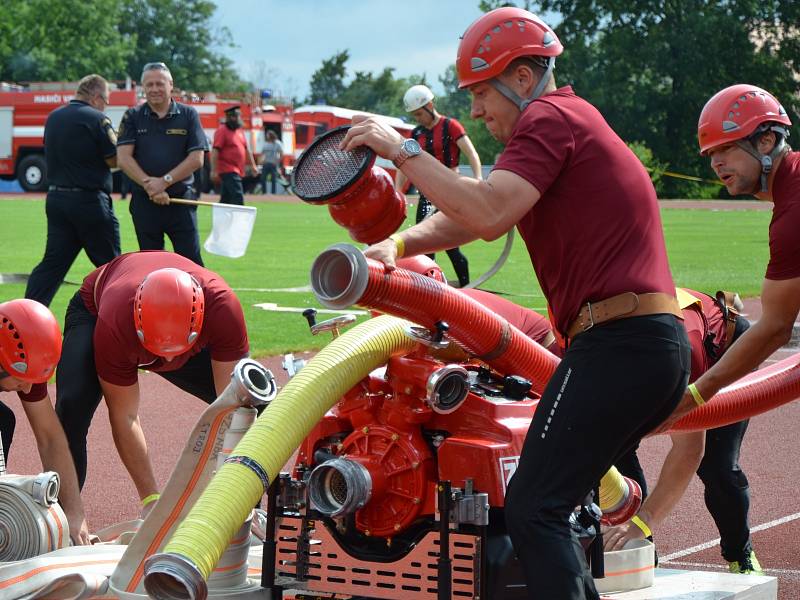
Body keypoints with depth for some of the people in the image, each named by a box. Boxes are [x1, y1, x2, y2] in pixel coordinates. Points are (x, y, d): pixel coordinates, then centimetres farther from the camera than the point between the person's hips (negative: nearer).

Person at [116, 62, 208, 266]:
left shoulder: (188, 115, 4)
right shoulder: (133, 117, 6)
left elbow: (196, 159, -3)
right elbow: (124, 158, -3)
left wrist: (165, 181, -13)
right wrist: (149, 185, -14)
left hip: (181, 200, -1)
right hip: (144, 202, 1)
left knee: (191, 262, -5)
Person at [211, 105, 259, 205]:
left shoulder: (239, 131, 17)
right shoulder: (222, 130, -9)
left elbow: (246, 150, 25)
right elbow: (215, 151, -15)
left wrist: (252, 165, 20)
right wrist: (214, 171, -21)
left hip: (237, 172, 8)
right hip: (228, 171, -8)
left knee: (225, 200, 11)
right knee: (238, 198, -17)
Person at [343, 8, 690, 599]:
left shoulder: (551, 117, -6)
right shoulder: (573, 120, 26)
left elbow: (486, 215, -21)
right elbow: (467, 216, 20)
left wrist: (401, 150, -14)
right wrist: (397, 244, 5)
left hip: (618, 344, -10)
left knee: (534, 511, -12)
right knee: (546, 508, 15)